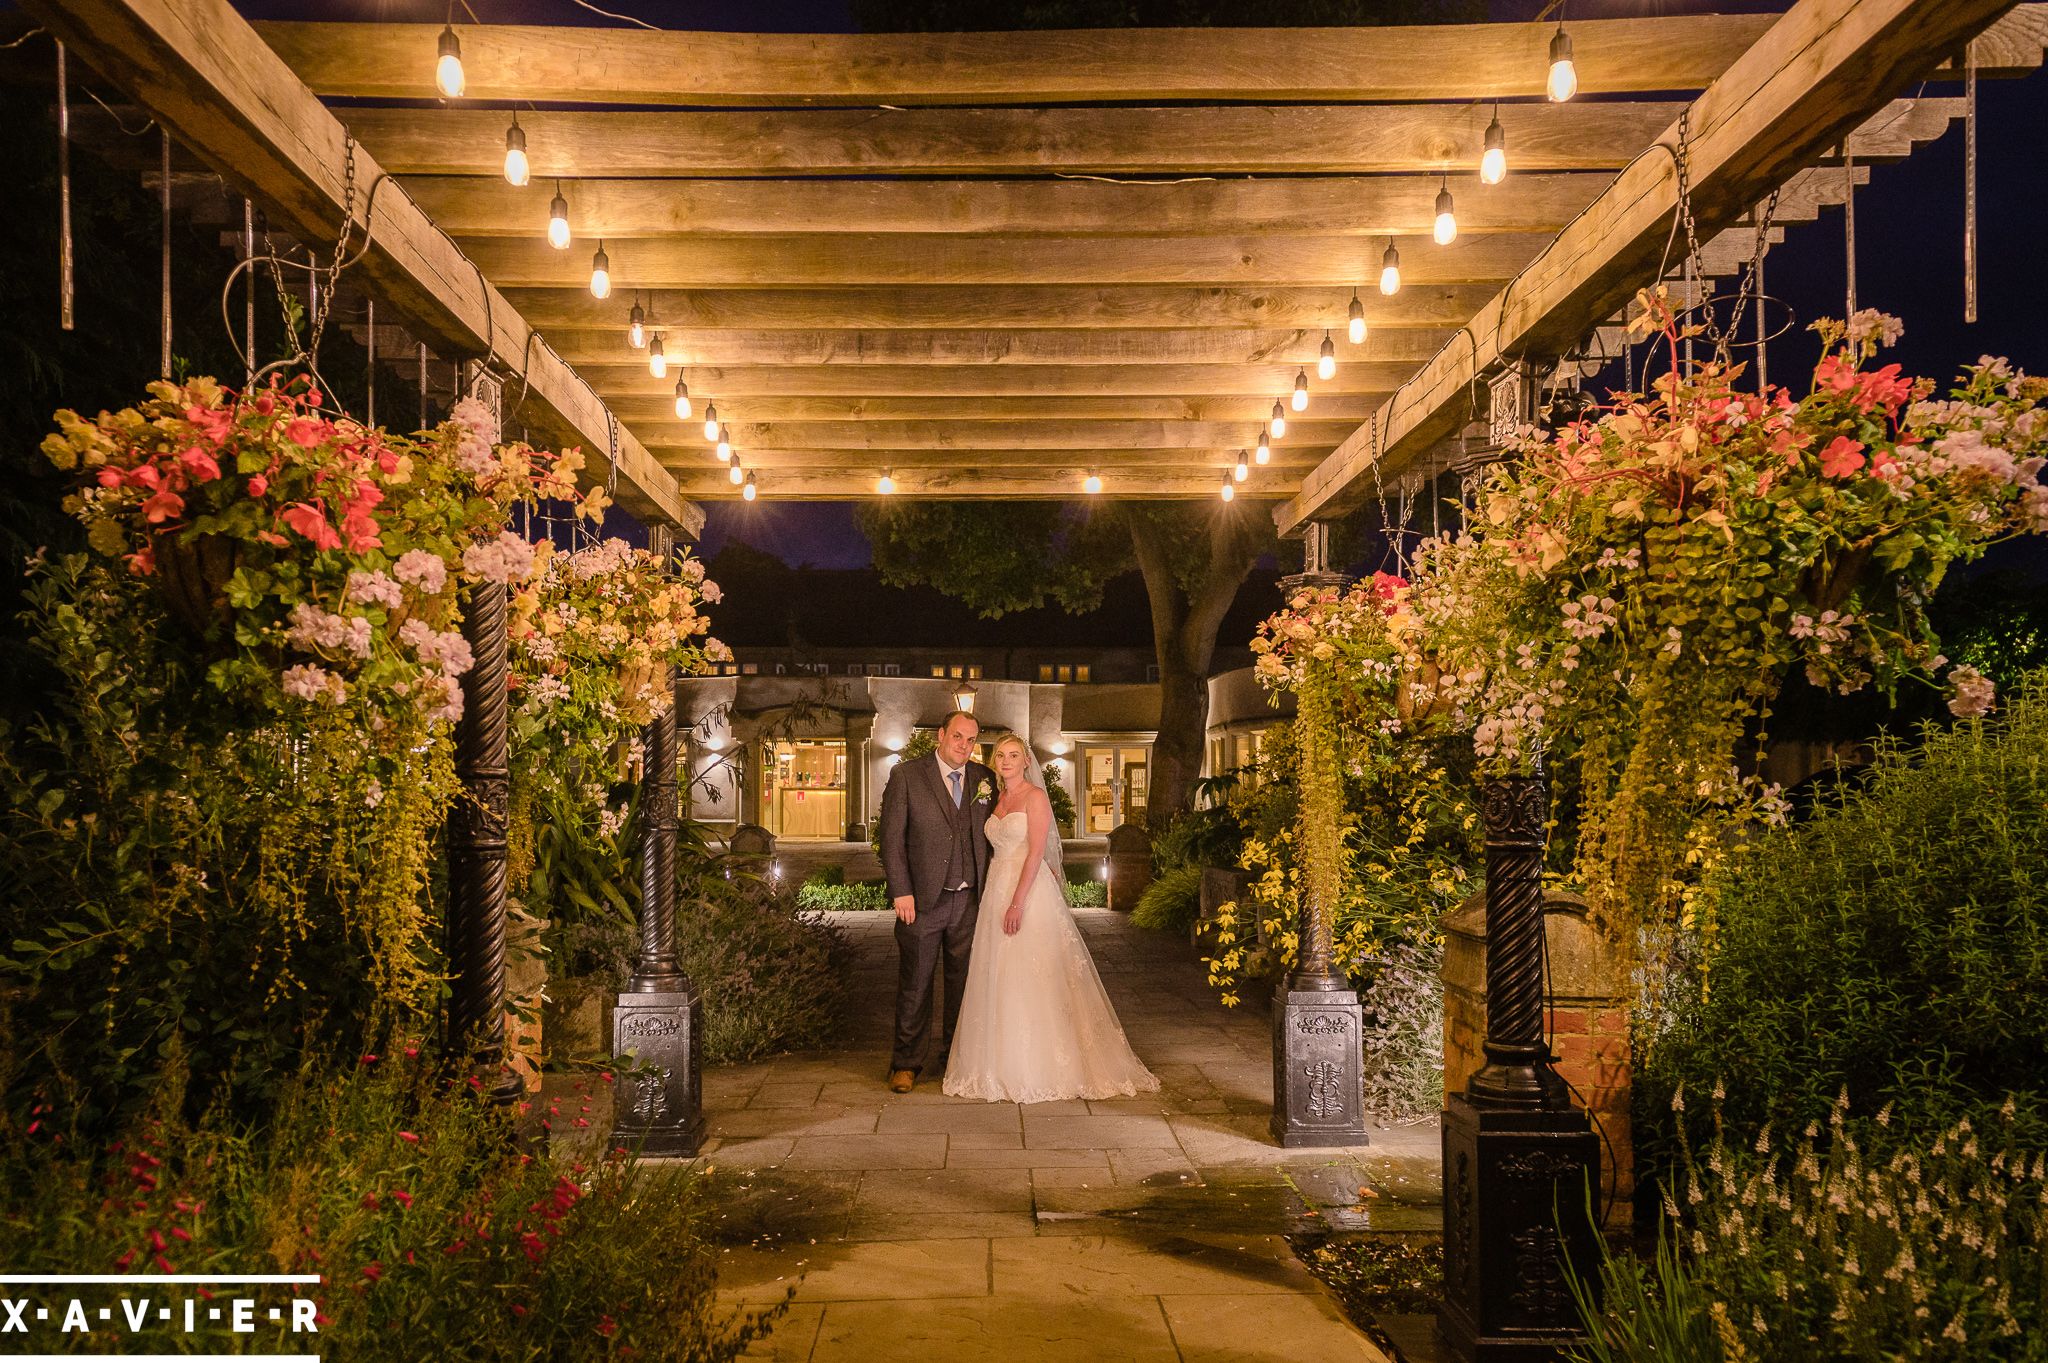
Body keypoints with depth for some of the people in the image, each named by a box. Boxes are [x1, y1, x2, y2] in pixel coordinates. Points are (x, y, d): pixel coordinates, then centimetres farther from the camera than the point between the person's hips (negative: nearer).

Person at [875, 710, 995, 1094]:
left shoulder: (984, 779, 6)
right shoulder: (906, 776, -4)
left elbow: (994, 836, 11)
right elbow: (892, 837, -6)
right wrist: (901, 891, -11)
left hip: (969, 902, 3)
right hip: (922, 901, -3)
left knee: (963, 982, 12)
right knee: (914, 984, 4)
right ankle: (907, 1063, 16)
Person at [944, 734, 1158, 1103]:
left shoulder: (1035, 797, -7)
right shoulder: (998, 801, 16)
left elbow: (1036, 852, -15)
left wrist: (1017, 902, -21)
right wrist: (998, 900, 7)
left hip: (1030, 892, -8)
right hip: (996, 892, 8)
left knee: (1030, 978, -6)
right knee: (998, 979, 7)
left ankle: (1038, 1070, 0)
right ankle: (1006, 1065, 15)